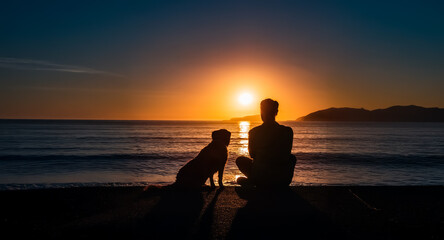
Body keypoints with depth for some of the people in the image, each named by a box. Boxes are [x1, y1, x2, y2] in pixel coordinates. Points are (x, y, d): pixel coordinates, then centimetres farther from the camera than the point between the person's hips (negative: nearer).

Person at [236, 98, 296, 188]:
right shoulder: (287, 131, -8)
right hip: (283, 180, 0)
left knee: (240, 160, 28)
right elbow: (286, 155, 8)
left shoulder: (253, 132, -8)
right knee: (292, 158, 34)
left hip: (259, 178, 0)